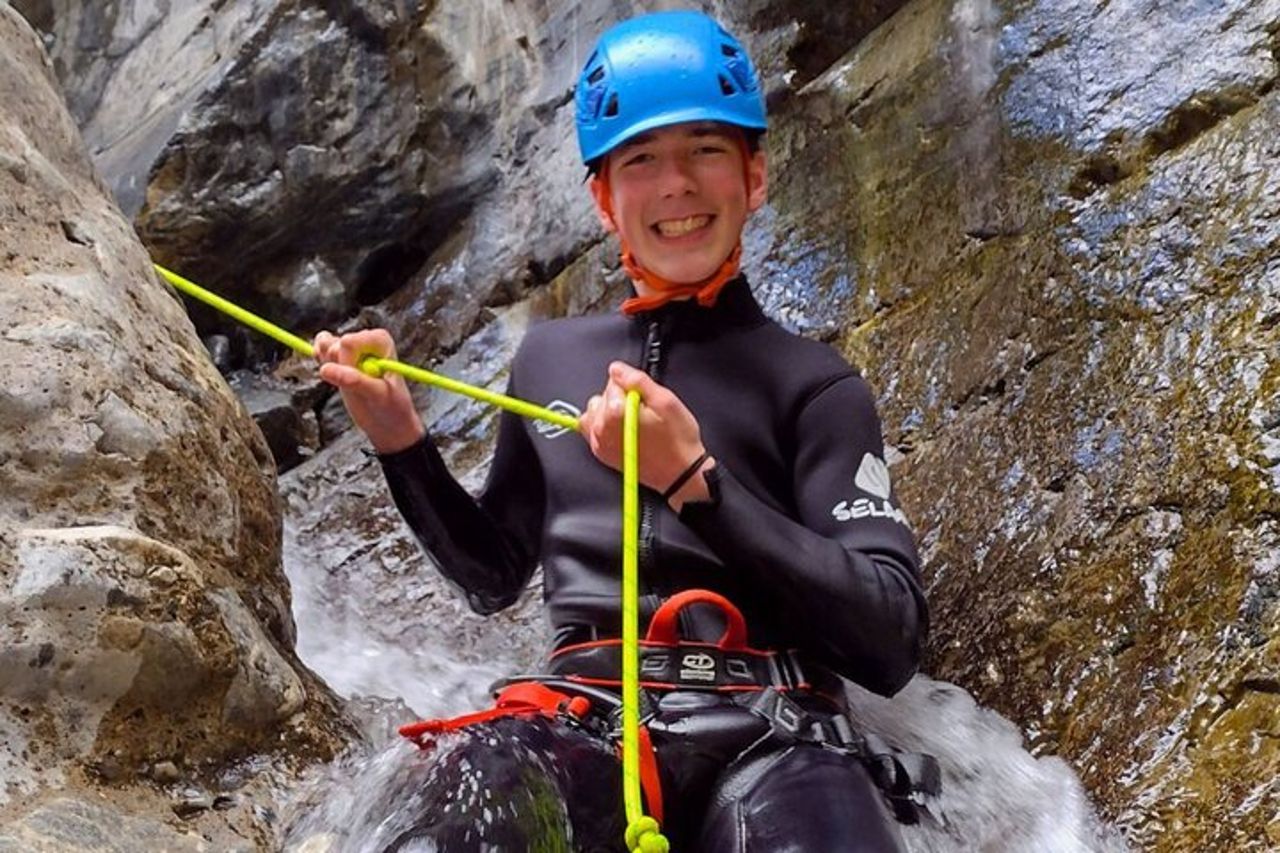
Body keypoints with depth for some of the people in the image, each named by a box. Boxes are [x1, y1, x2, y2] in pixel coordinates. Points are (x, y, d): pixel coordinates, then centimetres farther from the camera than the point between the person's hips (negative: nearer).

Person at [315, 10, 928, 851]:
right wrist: (401, 442, 10)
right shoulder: (551, 355, 18)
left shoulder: (813, 382, 5)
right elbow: (493, 577, 27)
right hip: (583, 726, 2)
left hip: (767, 737, -2)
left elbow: (890, 643, -5)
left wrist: (694, 482, -13)